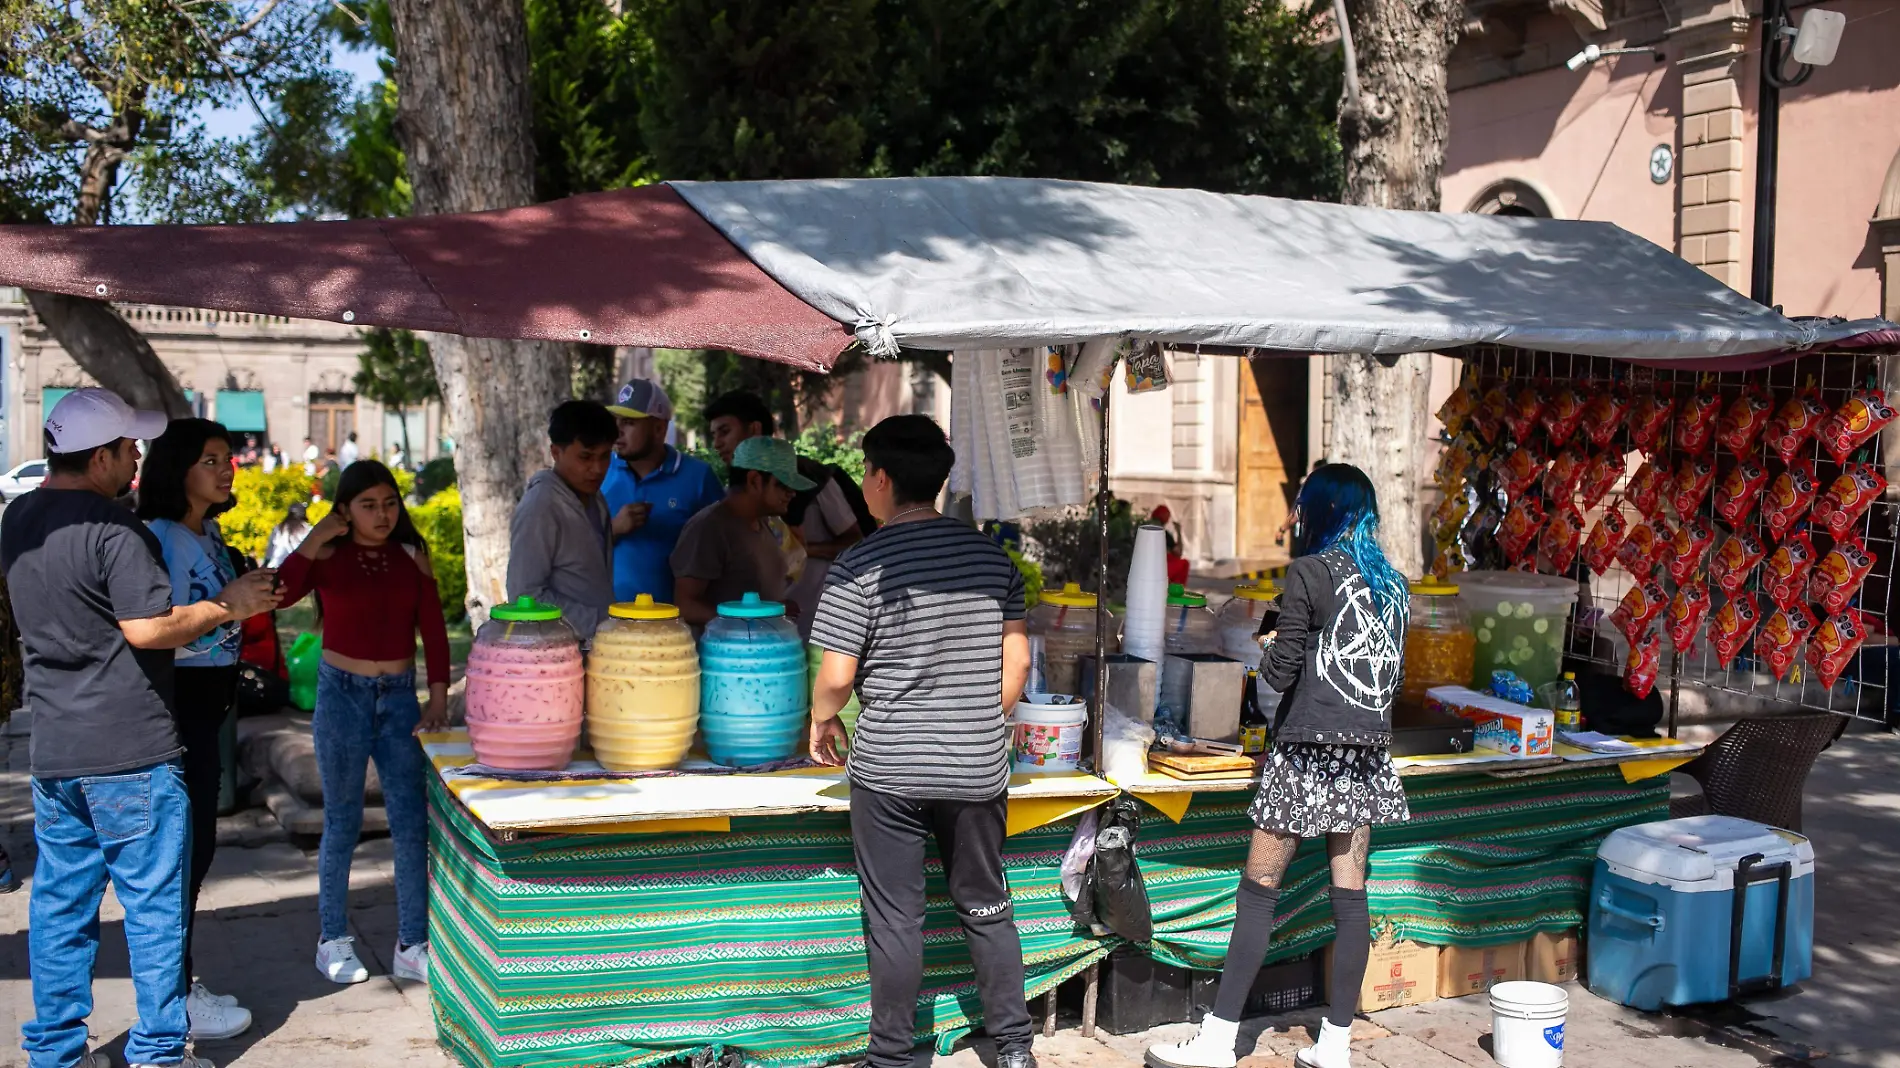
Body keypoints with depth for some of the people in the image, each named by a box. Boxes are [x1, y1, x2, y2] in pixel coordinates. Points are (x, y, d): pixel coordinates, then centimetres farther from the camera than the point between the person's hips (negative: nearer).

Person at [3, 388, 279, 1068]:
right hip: (130, 755, -8)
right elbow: (148, 627, -23)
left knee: (60, 904, 14)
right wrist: (227, 606, -10)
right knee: (152, 903, 3)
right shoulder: (113, 529, -17)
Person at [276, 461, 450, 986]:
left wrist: (439, 699, -3)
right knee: (343, 823, 6)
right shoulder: (328, 557, -4)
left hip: (400, 695, 3)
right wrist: (315, 538, -19)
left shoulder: (412, 556, 4)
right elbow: (281, 593, -24)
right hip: (342, 693, -2)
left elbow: (433, 629, 4)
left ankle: (411, 946, 9)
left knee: (412, 821, 0)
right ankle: (333, 938, 21)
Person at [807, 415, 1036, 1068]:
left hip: (889, 769, -4)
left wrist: (821, 721, 7)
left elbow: (836, 675, -13)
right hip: (979, 768, 4)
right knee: (987, 907, 17)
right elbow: (1016, 660, 5)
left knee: (894, 918, 7)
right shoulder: (991, 555, 2)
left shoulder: (861, 565, -12)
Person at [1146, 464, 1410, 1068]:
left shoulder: (1309, 573, -9)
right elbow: (1392, 678, 15)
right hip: (1368, 752, 7)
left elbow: (1280, 672, -10)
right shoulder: (1390, 583, 10)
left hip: (1311, 751, -6)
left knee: (1258, 890, -2)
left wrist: (1271, 649, 10)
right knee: (1350, 896, 7)